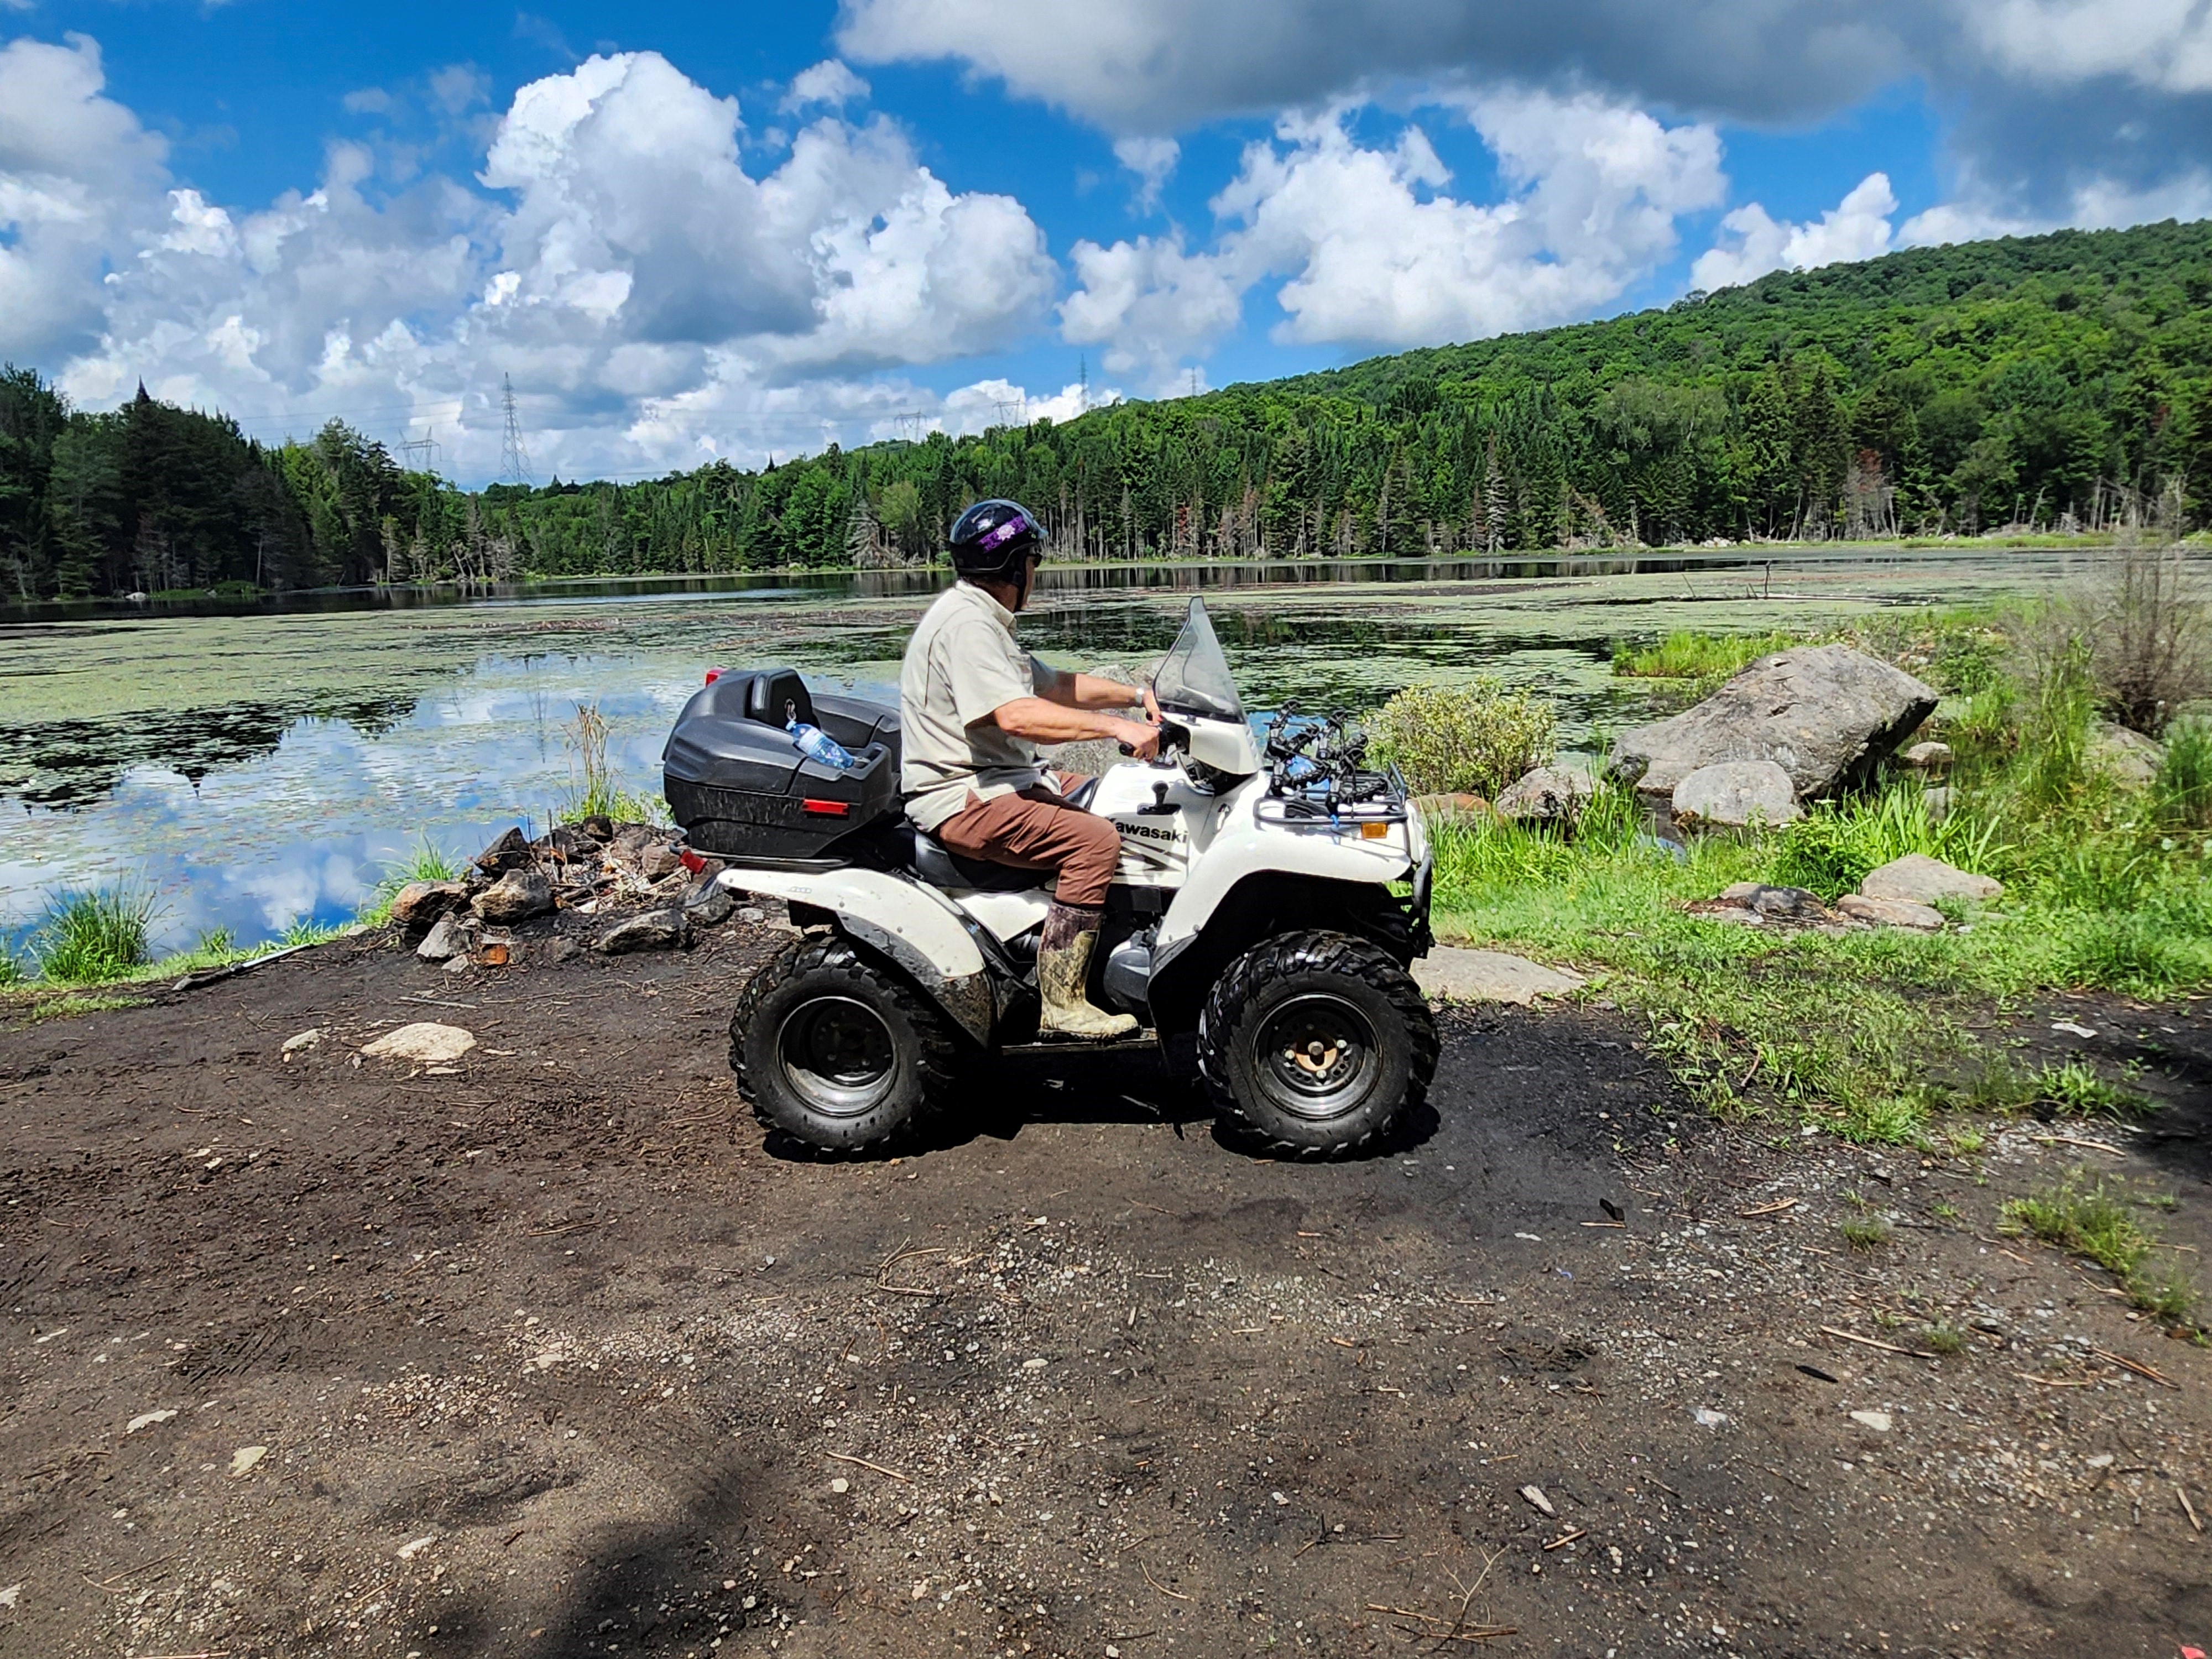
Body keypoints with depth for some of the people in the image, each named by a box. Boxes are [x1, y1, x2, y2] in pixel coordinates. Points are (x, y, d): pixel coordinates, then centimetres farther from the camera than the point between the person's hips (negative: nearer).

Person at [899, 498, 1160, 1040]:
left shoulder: (985, 619, 17)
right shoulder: (966, 622, -18)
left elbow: (1055, 686, 23)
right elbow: (1016, 715, -31)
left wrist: (1137, 696, 15)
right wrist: (1117, 726, -32)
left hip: (997, 780, 11)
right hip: (961, 799, -11)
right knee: (1093, 840, -25)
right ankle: (1062, 1006, -20)